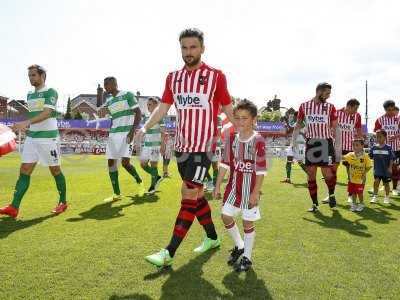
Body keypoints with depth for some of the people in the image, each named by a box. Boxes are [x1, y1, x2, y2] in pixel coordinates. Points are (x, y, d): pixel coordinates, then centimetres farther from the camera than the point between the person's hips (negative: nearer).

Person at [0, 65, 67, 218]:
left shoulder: (51, 92, -8)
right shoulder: (30, 94, 15)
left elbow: (47, 113, -22)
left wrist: (26, 122, -32)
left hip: (48, 137, -7)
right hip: (31, 138, 7)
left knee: (55, 170, 3)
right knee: (24, 171, 0)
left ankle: (63, 202, 19)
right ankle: (14, 208, 0)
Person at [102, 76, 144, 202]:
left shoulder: (127, 95, -3)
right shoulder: (108, 101, 16)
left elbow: (138, 113, -7)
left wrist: (132, 131, -17)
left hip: (126, 133, -7)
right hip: (113, 134, 7)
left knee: (125, 162, -15)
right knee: (111, 162, 1)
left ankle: (139, 182, 14)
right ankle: (117, 194, 9)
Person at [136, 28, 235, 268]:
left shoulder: (216, 76, -4)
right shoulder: (173, 77, 9)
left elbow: (229, 111, 1)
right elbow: (163, 108, 11)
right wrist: (145, 128, -3)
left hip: (204, 146, -6)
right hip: (182, 145, 6)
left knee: (189, 196, -8)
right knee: (195, 195, 15)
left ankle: (169, 253, -1)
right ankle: (212, 238, 33)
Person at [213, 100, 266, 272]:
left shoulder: (258, 141, -13)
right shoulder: (232, 139, 2)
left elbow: (261, 170, -13)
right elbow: (225, 164, 6)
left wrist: (256, 192, -16)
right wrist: (217, 186, 5)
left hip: (250, 188, -5)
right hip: (233, 186, 5)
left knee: (248, 222, 4)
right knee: (226, 216, 8)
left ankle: (247, 257, 22)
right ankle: (239, 246, 33)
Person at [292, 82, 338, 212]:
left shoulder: (330, 107, 2)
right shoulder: (304, 106, 5)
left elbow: (335, 127, 3)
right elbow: (298, 125, 12)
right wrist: (293, 142, 7)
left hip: (325, 142, -1)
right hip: (310, 143, 2)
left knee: (327, 173, -6)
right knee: (311, 174, 3)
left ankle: (331, 194, 25)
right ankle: (315, 204, 15)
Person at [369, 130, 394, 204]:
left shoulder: (388, 148, -7)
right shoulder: (374, 148, -1)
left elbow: (392, 159, -5)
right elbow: (370, 157, 5)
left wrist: (390, 167, -10)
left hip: (386, 169, -1)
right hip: (377, 169, 1)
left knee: (386, 183, 11)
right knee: (376, 181, -11)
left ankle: (386, 197, 27)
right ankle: (375, 196, 3)